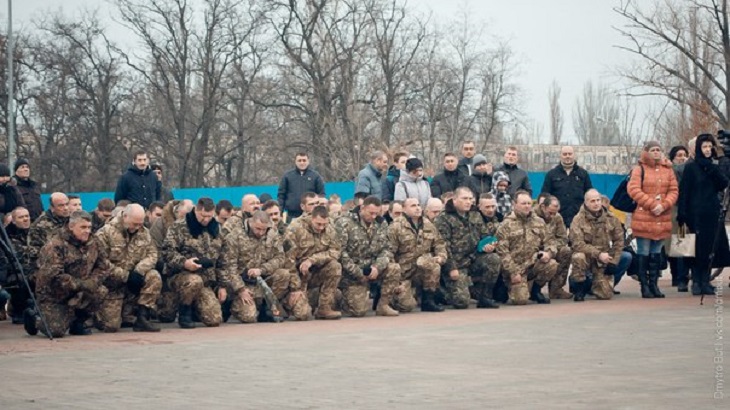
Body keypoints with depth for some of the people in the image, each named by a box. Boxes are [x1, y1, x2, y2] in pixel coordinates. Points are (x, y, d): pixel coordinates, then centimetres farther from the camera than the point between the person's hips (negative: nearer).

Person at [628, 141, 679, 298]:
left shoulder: (668, 170, 11)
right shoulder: (639, 170, 0)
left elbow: (674, 191, 7)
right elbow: (633, 190, -10)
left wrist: (664, 205, -11)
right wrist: (652, 204, -15)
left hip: (662, 219, 4)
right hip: (643, 218, -4)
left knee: (656, 253, 9)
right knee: (643, 253, -3)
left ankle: (654, 284, 15)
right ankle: (644, 286, 2)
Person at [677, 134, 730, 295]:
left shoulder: (714, 166, 12)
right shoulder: (691, 167, 0)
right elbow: (684, 191, -4)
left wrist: (713, 169, -13)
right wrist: (682, 214, -11)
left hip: (713, 213, 4)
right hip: (696, 214, -4)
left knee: (710, 248, 3)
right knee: (698, 248, -4)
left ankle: (705, 281, 9)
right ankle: (696, 282, 1)